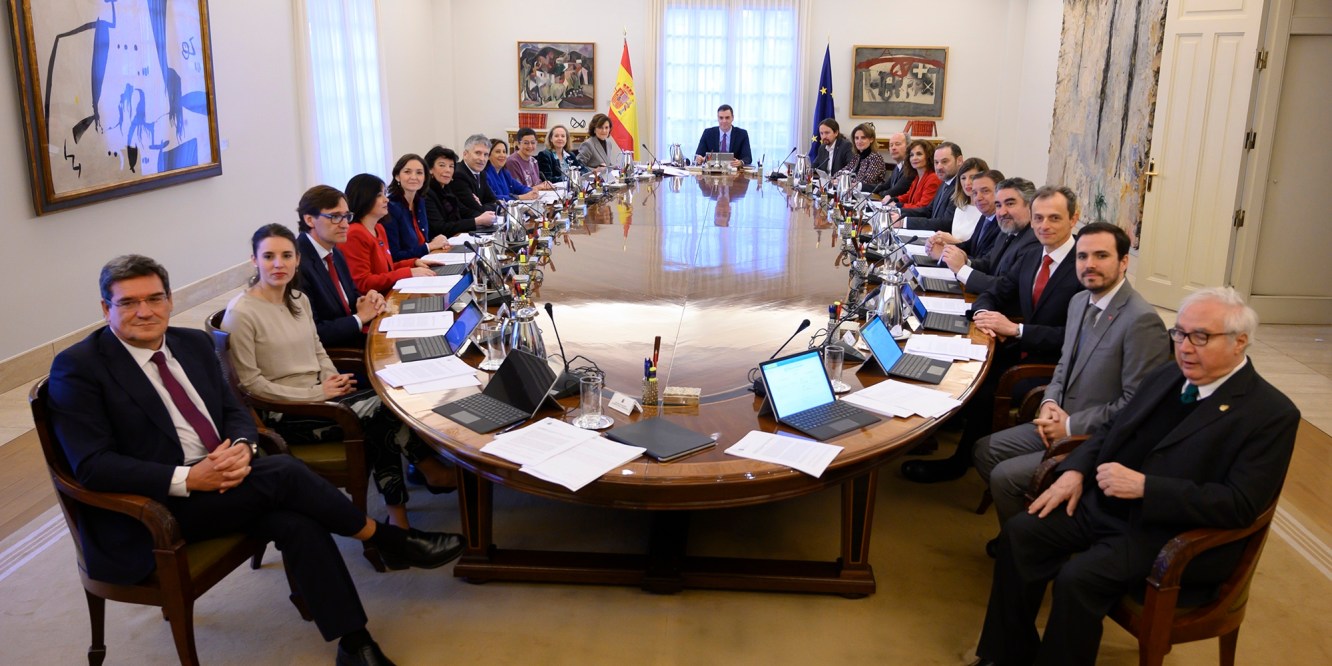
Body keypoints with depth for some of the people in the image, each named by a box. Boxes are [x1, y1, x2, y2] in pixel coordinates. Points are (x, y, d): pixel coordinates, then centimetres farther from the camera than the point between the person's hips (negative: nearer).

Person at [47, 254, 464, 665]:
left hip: (217, 481, 6)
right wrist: (187, 478, -27)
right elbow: (93, 466, -16)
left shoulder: (193, 343, 9)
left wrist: (241, 447, -13)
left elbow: (235, 411, 12)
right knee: (284, 472, -26)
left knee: (296, 522, -23)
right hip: (150, 511, -5)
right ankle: (390, 540, -7)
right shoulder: (78, 367, -9)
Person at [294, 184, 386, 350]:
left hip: (357, 337, 8)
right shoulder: (297, 264, -19)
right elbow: (311, 334, -21)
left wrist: (370, 301, -3)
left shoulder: (335, 253, 9)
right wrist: (360, 317, -12)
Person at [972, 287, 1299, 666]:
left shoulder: (1272, 414, -11)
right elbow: (1113, 433, 19)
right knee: (1020, 533, -10)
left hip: (1174, 533, -7)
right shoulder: (1168, 376, 10)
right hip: (1106, 502, 7)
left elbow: (1240, 505, -19)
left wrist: (1144, 486, -24)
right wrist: (1075, 471, -1)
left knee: (1078, 577, -28)